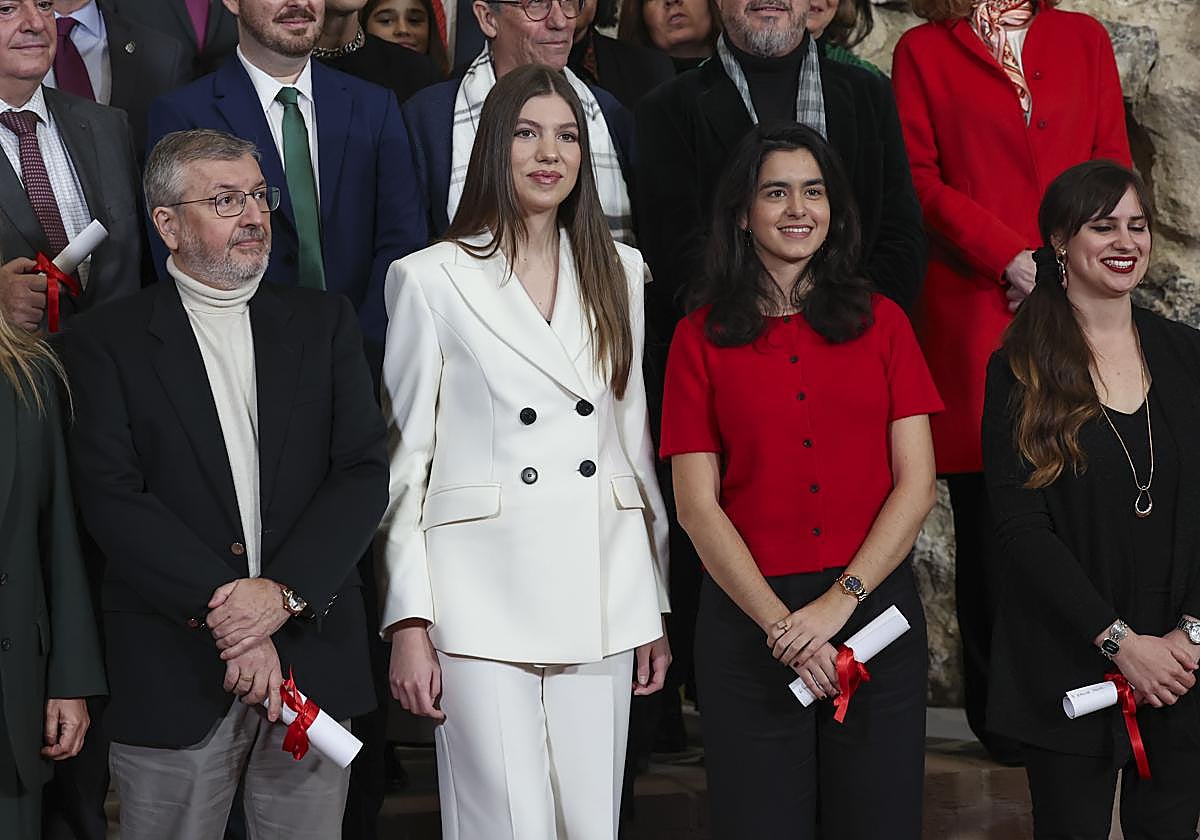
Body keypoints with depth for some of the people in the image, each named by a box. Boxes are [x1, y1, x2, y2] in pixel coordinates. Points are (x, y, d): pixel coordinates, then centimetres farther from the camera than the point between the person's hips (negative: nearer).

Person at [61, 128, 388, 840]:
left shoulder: (325, 323, 9)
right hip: (172, 676, -2)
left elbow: (365, 473, 1)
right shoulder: (108, 343, 1)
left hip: (314, 656, 2)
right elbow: (113, 500, -9)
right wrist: (228, 613, -17)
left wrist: (283, 593, -13)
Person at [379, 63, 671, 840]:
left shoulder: (618, 273, 12)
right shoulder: (431, 280, 1)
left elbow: (636, 439, 14)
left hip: (601, 596, 4)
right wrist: (409, 622, -5)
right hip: (483, 595, -3)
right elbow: (404, 460, 1)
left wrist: (654, 604, 11)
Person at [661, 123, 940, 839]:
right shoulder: (702, 336, 3)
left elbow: (917, 483, 1)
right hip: (749, 615, -1)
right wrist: (779, 623, -11)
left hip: (876, 608, 1)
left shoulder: (882, 322, 7)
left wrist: (839, 599, -10)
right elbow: (697, 504, -2)